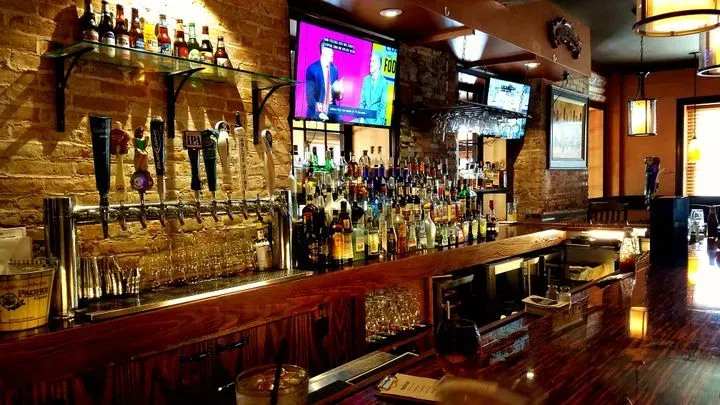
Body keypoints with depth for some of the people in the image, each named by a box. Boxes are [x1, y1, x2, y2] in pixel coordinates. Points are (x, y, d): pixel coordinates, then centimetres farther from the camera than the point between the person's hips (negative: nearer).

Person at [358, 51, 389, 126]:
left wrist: (380, 122, -17)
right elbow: (362, 100, 10)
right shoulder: (366, 79, 9)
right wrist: (361, 118, -3)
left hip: (376, 119, -4)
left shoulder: (384, 82, -6)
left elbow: (383, 105, -8)